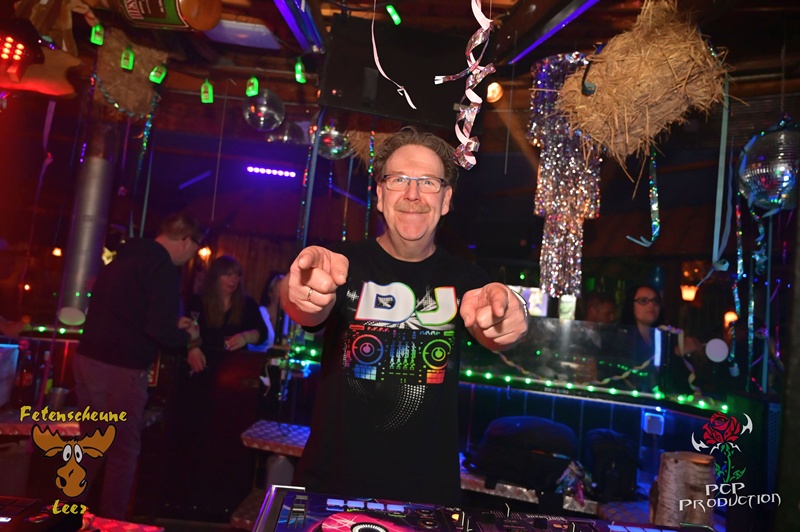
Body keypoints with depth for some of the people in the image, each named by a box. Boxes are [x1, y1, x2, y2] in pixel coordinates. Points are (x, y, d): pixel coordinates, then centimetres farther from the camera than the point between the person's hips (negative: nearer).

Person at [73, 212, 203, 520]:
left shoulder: (123, 258, 15)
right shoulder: (163, 268, -14)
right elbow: (161, 331, -21)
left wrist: (173, 324, 24)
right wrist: (187, 336, 0)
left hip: (87, 359, 9)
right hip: (120, 370, -9)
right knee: (123, 452, 6)